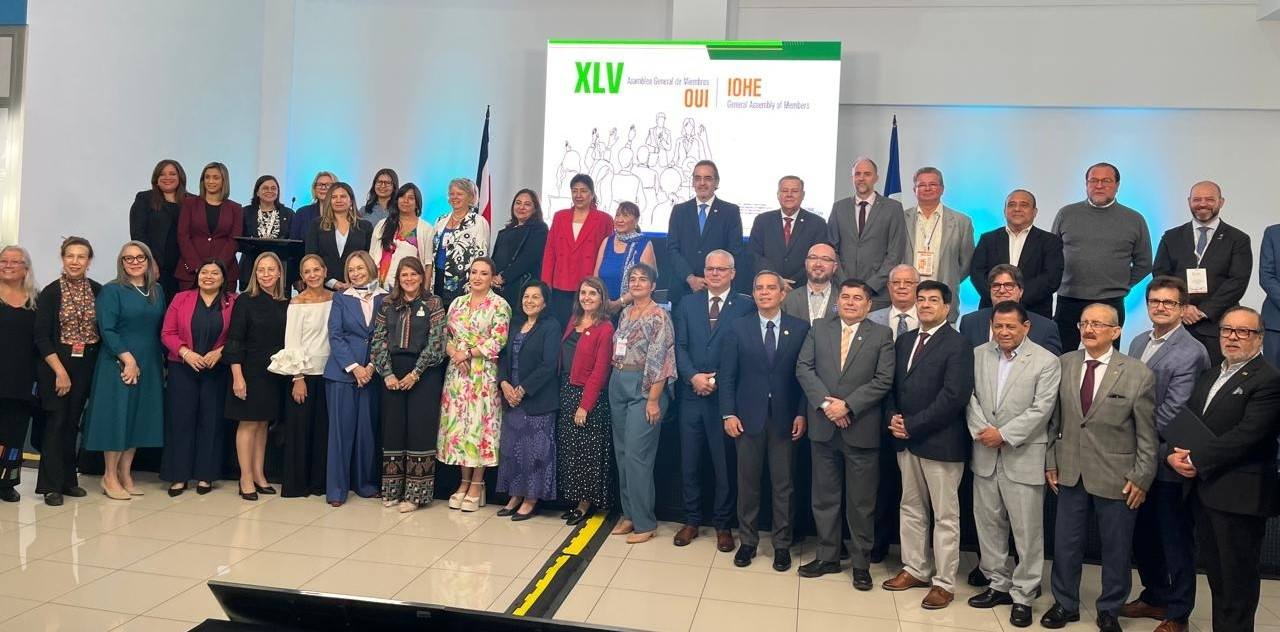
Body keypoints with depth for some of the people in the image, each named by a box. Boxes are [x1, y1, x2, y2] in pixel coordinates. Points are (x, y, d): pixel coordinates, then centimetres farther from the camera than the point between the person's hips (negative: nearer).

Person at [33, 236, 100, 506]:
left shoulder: (97, 291, 2)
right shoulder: (51, 292, -6)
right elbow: (42, 337, -7)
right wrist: (60, 371, -12)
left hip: (86, 365, 3)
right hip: (56, 364, -3)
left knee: (72, 422, 10)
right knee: (56, 421, -2)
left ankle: (68, 479, 19)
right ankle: (52, 485, 5)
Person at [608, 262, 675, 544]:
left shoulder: (659, 316, -9)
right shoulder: (625, 313, 13)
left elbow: (659, 361, -15)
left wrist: (653, 399, -18)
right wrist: (616, 381, 11)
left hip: (644, 386, -8)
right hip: (618, 384, 8)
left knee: (637, 453, -7)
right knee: (622, 451, 11)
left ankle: (645, 522, 3)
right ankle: (629, 513, 22)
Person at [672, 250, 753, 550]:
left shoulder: (746, 306, -1)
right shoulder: (687, 304, 9)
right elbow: (680, 346, 3)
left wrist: (720, 380, -14)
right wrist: (693, 376, -12)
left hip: (725, 396, -3)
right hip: (691, 394, 3)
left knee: (725, 463, 6)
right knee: (689, 462, 11)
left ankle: (723, 524, 21)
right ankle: (691, 520, 25)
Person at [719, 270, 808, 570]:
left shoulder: (800, 328, 2)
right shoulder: (737, 328, 3)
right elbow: (727, 375, 1)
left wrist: (802, 414, -5)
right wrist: (728, 413, -5)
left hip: (785, 419, 0)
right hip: (748, 417, 0)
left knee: (783, 486, 8)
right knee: (748, 483, 9)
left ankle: (782, 544, 21)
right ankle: (747, 541, 23)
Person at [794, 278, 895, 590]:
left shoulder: (881, 335, 1)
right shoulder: (819, 329, 8)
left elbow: (884, 379, -7)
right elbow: (803, 368, 0)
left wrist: (848, 406, -15)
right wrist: (825, 402, -13)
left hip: (862, 430, -2)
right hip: (823, 427, 2)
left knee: (861, 502, 7)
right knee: (824, 497, 11)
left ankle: (861, 562, 21)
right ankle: (827, 557, 25)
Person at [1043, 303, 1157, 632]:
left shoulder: (1138, 374, -8)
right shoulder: (1063, 364, 0)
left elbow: (1147, 433, -5)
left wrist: (1141, 477, -6)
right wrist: (1051, 460, 5)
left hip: (1116, 477, -2)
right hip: (1070, 472, 3)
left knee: (1116, 547, 11)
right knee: (1065, 542, 12)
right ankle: (1065, 604, 30)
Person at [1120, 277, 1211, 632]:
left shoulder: (1191, 353, -15)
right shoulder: (1138, 343, 9)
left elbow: (1172, 411, -19)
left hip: (1167, 461, -7)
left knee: (1175, 539, 7)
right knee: (1143, 533, 18)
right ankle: (1154, 596, 36)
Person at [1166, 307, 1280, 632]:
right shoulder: (1209, 376, 16)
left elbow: (1246, 435, -20)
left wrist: (1195, 459, -17)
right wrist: (1174, 453, -6)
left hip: (1239, 494, -8)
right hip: (1204, 490, 8)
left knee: (1237, 577, 4)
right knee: (1215, 571, 17)